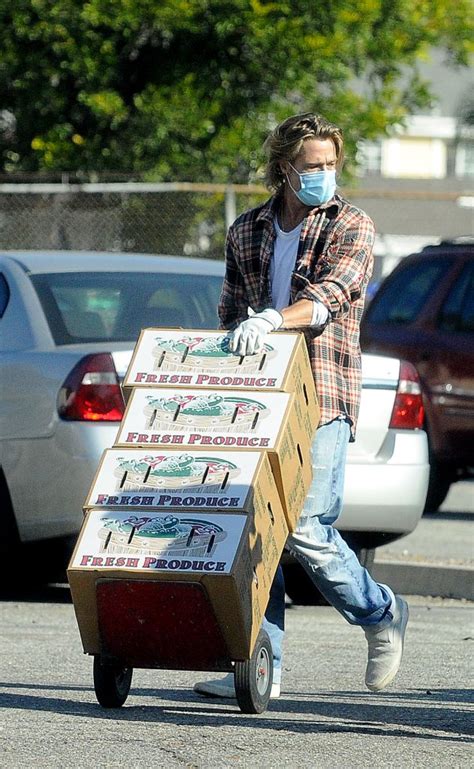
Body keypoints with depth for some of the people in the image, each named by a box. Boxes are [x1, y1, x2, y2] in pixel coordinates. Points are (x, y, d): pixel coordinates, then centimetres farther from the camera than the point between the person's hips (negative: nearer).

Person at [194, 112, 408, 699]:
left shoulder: (351, 227, 1)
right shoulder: (245, 232, 15)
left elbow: (330, 295, -16)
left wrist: (271, 320, -32)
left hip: (322, 399, -5)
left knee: (306, 528, -12)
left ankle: (380, 613, 12)